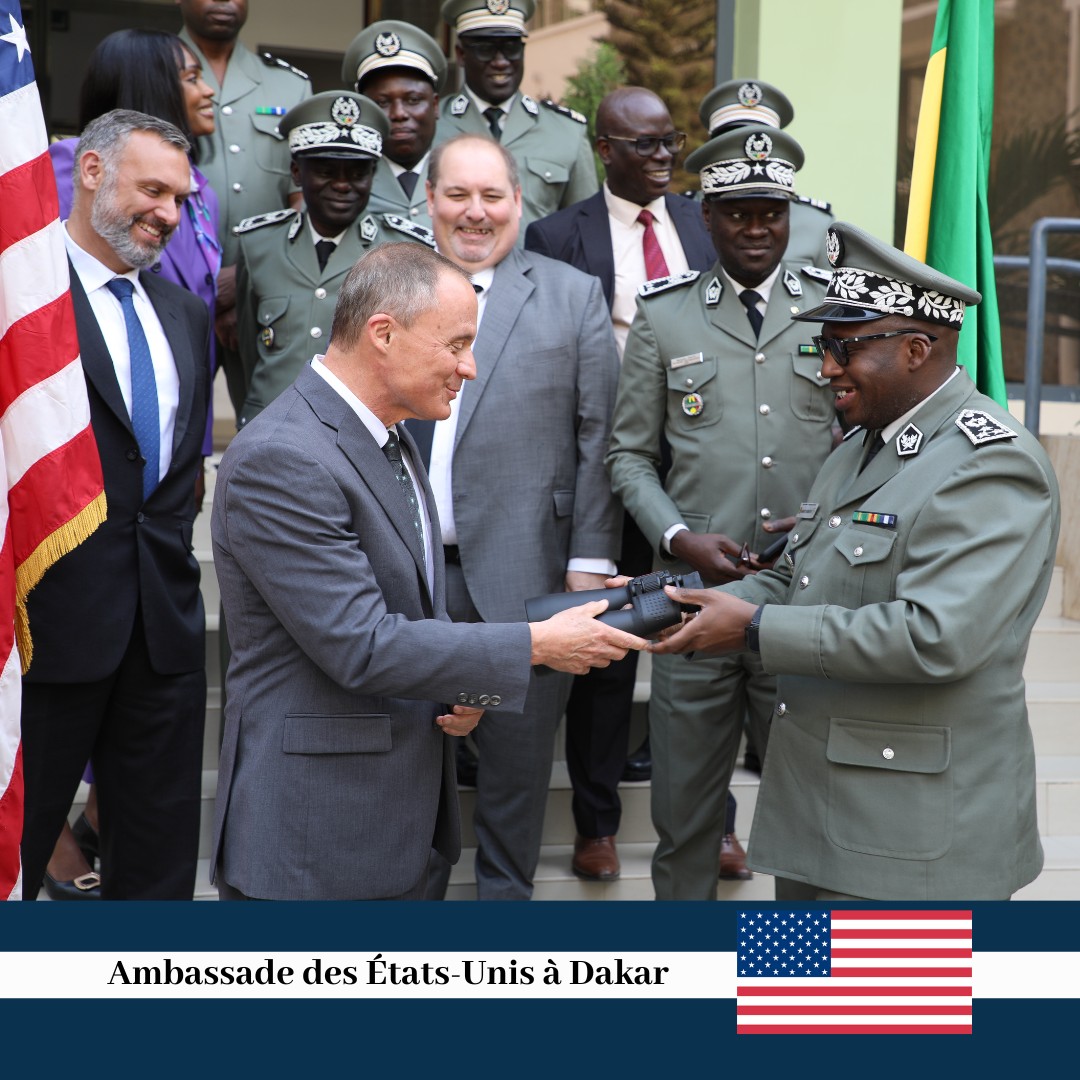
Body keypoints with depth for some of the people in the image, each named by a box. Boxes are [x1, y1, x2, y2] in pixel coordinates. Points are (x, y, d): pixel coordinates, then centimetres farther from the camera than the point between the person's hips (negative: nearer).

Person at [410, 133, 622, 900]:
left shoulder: (574, 296, 4)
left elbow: (599, 437, -1)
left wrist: (591, 561, -7)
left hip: (523, 578, -2)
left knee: (518, 761, 7)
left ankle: (505, 893, 24)